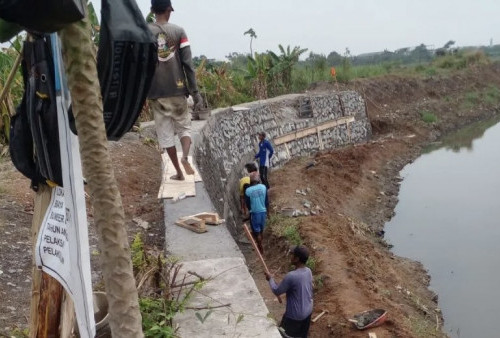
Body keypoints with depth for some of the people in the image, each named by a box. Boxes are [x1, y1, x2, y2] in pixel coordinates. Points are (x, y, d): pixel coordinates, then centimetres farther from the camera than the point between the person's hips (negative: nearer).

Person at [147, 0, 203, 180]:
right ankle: (185, 157, -14)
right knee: (184, 126, 14)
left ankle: (178, 172, 13)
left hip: (155, 93, 1)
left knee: (165, 132, 9)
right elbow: (188, 64, -7)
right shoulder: (179, 32, -3)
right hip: (177, 90, 0)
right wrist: (195, 92, -3)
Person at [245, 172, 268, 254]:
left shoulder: (248, 190, -16)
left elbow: (248, 204, -5)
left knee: (257, 231, 11)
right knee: (261, 230, 23)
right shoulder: (263, 187, -9)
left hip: (254, 213, -3)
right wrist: (266, 211, 12)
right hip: (263, 211, 3)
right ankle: (260, 243, 42)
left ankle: (261, 249, 18)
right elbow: (267, 201, -1)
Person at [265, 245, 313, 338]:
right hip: (308, 311, 7)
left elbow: (277, 291, -16)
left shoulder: (291, 276, -31)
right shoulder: (308, 271, -8)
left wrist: (270, 279, 1)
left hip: (295, 315, -7)